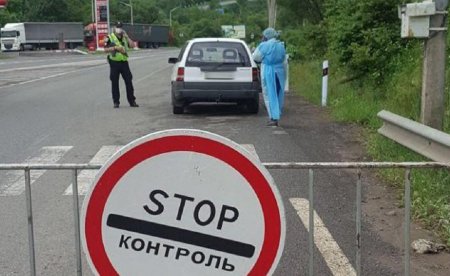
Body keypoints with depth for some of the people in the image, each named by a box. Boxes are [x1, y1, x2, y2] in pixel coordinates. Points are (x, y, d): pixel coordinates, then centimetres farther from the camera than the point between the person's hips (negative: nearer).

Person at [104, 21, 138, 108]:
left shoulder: (124, 38, 13)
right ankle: (116, 102, 9)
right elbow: (106, 49, -7)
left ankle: (132, 101, 9)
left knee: (129, 81, 2)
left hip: (124, 62, 3)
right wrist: (115, 48, -17)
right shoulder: (109, 38, 0)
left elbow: (132, 44, 0)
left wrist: (126, 36, -4)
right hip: (114, 63, -3)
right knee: (114, 83, 1)